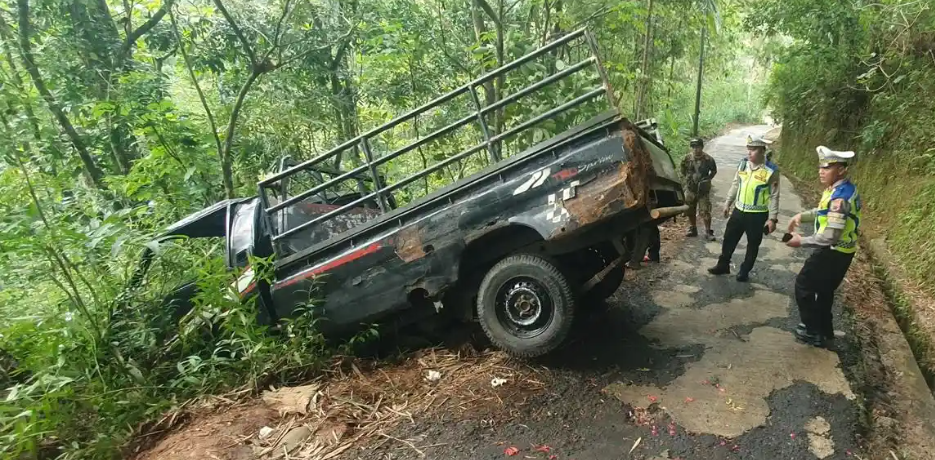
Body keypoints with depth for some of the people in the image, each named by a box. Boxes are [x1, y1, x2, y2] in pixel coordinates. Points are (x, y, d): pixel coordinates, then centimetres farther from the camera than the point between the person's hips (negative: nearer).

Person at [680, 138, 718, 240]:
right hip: (690, 189, 3)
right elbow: (682, 171, 12)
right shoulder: (687, 158, -4)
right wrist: (685, 180, 3)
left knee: (705, 212, -3)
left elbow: (714, 171, 5)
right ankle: (693, 229, 28)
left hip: (703, 190, -3)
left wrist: (707, 179, -5)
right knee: (691, 211, 13)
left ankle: (708, 232, 8)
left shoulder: (708, 159, -12)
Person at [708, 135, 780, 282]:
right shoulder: (743, 164, -1)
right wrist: (728, 203, 13)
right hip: (739, 210, 5)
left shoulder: (771, 171, -16)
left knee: (753, 244, 11)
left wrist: (772, 218, -14)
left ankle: (744, 271, 27)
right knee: (729, 239, 14)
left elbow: (774, 196, -13)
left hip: (758, 214, -5)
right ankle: (723, 265, 31)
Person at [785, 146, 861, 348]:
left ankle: (814, 331, 16)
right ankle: (823, 332, 35)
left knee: (803, 286, 4)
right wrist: (802, 216, 8)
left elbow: (830, 236, -31)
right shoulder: (841, 189, 4)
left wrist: (801, 241, -20)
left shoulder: (840, 197, -28)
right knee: (824, 291, 21)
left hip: (833, 253, -10)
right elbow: (826, 212, 22)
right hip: (838, 251, 10)